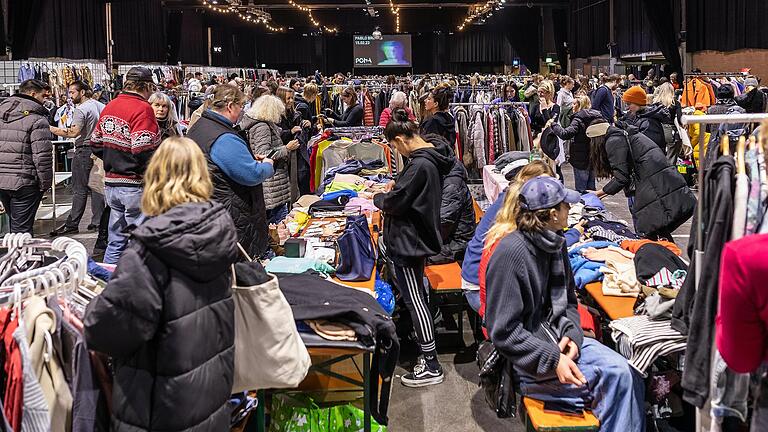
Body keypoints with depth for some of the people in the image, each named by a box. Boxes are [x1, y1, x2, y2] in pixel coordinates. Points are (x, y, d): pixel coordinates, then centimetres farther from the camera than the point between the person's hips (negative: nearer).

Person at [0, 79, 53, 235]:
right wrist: (45, 184, -7)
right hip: (24, 183, -7)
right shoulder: (37, 120, -12)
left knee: (14, 223, 22)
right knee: (22, 229, -2)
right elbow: (42, 156, -17)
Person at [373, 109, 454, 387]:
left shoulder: (419, 164, -24)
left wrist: (378, 198, -2)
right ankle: (425, 350, 33)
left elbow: (395, 203, -21)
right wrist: (395, 188, 7)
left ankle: (431, 366, 0)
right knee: (417, 294, 20)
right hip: (417, 237, 10)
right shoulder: (430, 158, 7)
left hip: (408, 240, -10)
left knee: (414, 299, -5)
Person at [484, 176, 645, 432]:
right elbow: (504, 332, -20)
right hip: (531, 359, -7)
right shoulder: (510, 252, -20)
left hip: (558, 340, 7)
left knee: (627, 375, -12)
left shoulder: (556, 244, 7)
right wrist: (553, 360, -24)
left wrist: (572, 335, -5)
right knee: (616, 379, -16)